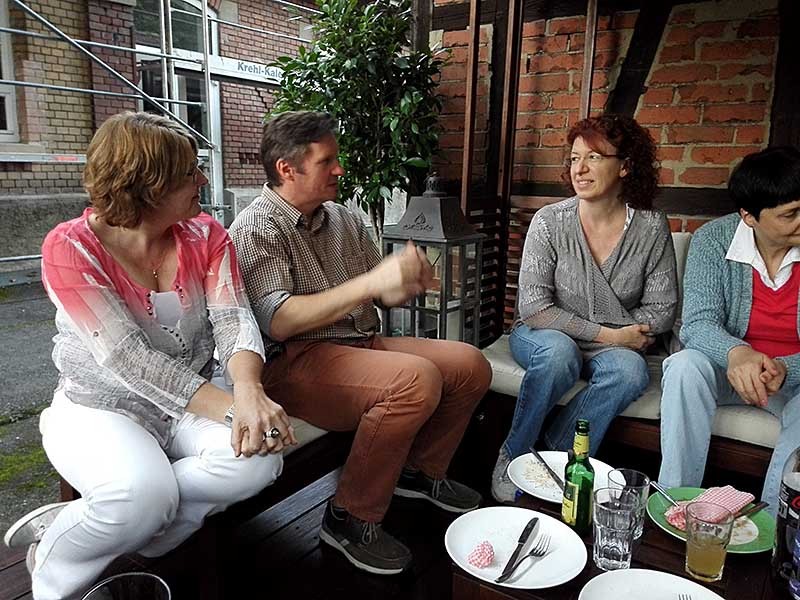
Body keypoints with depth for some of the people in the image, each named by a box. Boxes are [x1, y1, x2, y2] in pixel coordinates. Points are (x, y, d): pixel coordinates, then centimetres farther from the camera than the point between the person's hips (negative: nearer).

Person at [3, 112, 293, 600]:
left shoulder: (206, 236, -1)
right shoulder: (71, 247, -14)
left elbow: (234, 320, -12)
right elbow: (126, 358, -24)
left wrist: (249, 392, -35)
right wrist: (230, 408, -32)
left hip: (192, 406, 4)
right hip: (99, 408, -3)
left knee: (260, 460, -25)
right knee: (145, 493, -33)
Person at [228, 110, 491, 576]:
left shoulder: (344, 219, 13)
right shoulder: (256, 230, -9)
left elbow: (384, 295, 16)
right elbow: (277, 322, -22)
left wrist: (407, 282, -9)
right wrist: (371, 282, -28)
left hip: (363, 344, 8)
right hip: (294, 361, -7)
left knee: (469, 363, -2)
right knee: (416, 379, -30)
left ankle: (420, 470, 19)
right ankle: (351, 519, -13)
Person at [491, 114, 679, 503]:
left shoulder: (651, 227, -4)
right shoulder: (551, 221, -10)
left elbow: (662, 309, 2)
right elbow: (534, 307, -14)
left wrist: (627, 336, -12)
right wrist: (606, 334, -16)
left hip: (611, 347, 2)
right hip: (543, 337, -1)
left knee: (631, 369, -31)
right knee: (559, 351, -35)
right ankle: (513, 456, -15)